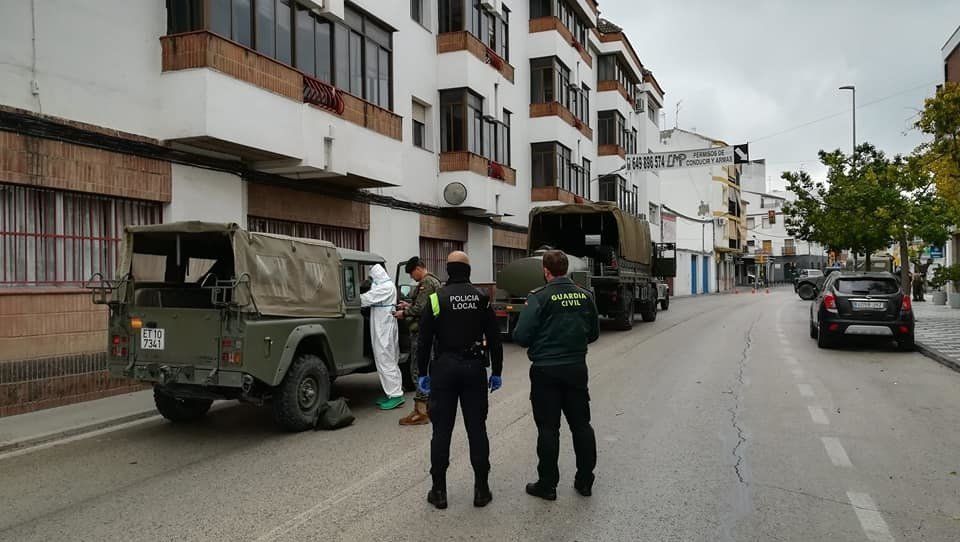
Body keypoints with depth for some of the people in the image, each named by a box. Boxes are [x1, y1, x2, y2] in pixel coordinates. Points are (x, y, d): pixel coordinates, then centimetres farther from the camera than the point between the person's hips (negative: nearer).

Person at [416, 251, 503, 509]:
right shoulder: (482, 299, 2)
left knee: (441, 430, 5)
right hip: (475, 368, 2)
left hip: (444, 369, -1)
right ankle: (481, 489, 12)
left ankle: (439, 491, 10)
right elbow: (494, 339, 3)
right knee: (477, 428, 7)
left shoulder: (436, 299, -3)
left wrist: (423, 373, 4)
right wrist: (496, 371, 10)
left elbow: (424, 340, -4)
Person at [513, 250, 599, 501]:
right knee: (581, 424, 14)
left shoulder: (539, 297, -14)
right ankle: (585, 481, 23)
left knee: (548, 428, 4)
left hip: (546, 370, -4)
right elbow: (594, 333, 12)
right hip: (577, 368, 5)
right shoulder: (585, 296, 2)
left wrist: (537, 345, 5)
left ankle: (547, 485, 12)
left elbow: (521, 336, -16)